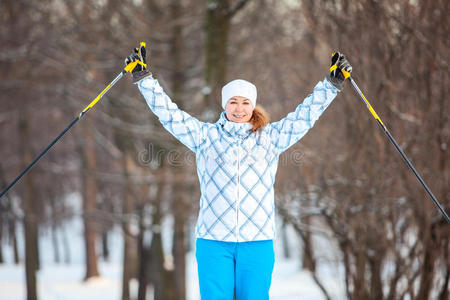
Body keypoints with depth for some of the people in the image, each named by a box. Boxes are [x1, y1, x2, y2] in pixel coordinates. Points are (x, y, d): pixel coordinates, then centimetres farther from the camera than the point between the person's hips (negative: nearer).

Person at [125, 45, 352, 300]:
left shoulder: (270, 137, 11)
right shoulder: (205, 136, 10)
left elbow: (306, 115, 11)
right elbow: (169, 114, 10)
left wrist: (332, 84, 6)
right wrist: (144, 78, 7)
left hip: (258, 241, 0)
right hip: (213, 240, 0)